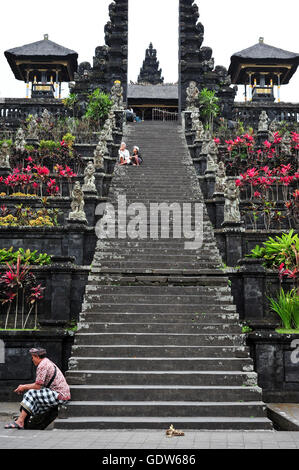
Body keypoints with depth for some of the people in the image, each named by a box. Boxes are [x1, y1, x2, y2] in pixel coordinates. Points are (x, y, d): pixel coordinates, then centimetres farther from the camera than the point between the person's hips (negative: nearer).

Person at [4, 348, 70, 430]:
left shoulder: (42, 365, -13)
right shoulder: (47, 362, 19)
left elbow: (38, 386, -13)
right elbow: (39, 384, 21)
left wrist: (24, 387, 2)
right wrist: (24, 386, 15)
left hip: (60, 396, -10)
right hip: (62, 395, 10)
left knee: (31, 394, -13)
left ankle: (20, 422, -13)